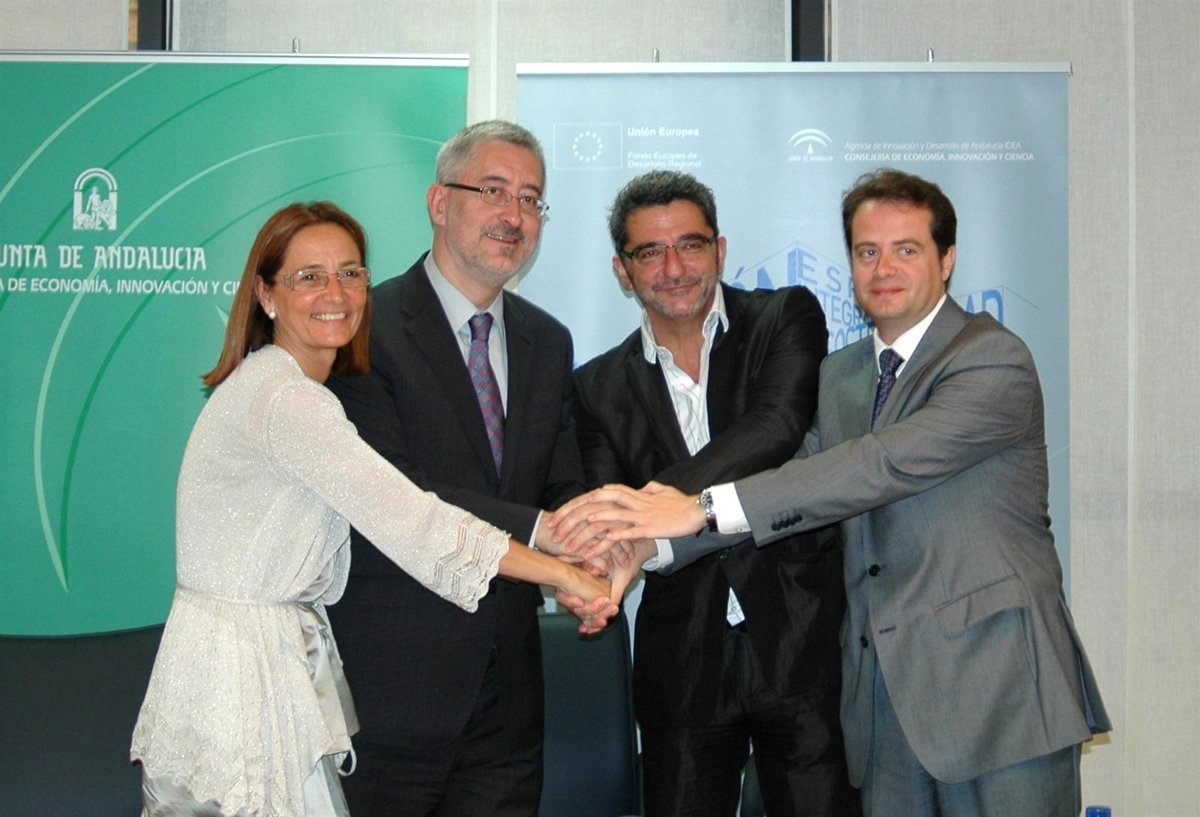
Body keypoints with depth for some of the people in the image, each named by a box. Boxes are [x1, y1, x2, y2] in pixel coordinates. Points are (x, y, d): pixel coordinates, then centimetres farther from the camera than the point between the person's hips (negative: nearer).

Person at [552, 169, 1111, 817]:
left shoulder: (993, 360, -10)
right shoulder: (838, 377, 15)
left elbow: (886, 464, -23)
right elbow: (784, 481, 5)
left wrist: (704, 507, -28)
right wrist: (648, 544, -12)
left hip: (997, 690, -5)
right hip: (884, 692, 6)